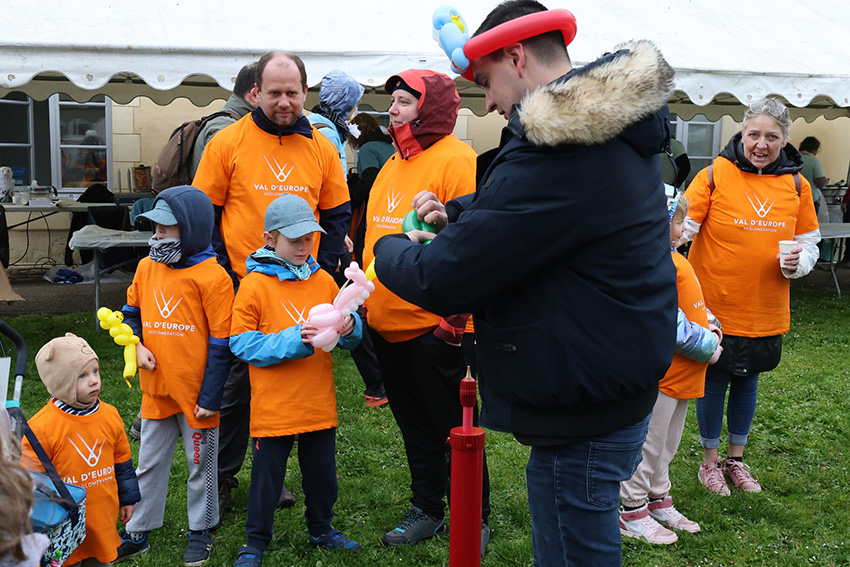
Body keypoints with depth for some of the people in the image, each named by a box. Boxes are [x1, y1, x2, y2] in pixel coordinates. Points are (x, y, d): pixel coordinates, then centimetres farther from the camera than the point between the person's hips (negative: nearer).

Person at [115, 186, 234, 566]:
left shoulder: (211, 276, -15)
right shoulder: (147, 267, 3)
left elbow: (221, 343, -14)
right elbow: (131, 312, 18)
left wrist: (210, 396, -14)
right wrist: (136, 346, -2)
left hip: (196, 391, -5)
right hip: (155, 386, 5)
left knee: (200, 463, 12)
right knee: (149, 463, 17)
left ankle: (200, 531, 29)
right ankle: (137, 533, 30)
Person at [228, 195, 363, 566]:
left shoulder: (324, 280, 5)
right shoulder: (254, 285, -9)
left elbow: (349, 338, 11)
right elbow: (242, 343, -13)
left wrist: (348, 327, -14)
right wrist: (294, 340, -22)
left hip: (319, 405, 4)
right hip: (273, 406, -4)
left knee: (322, 471, 18)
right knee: (266, 476, 8)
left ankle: (321, 529, 39)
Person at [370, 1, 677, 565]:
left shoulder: (558, 152, -26)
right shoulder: (614, 128, 8)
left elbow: (442, 281, -24)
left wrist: (387, 249, -2)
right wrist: (457, 213, 5)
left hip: (583, 417, -10)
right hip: (619, 388, 10)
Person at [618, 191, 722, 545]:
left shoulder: (673, 259, 12)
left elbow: (696, 307, 18)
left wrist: (713, 329, 1)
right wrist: (708, 347, -17)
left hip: (682, 375, 10)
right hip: (659, 373, -10)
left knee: (666, 445, 22)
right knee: (648, 445, 2)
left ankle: (659, 501, 37)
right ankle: (632, 514, 15)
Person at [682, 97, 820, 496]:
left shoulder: (796, 184, 2)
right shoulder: (715, 174, -9)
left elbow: (808, 243, 9)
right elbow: (681, 225, -12)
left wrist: (797, 262, -11)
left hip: (766, 310, 4)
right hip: (715, 305, -3)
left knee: (748, 382, 18)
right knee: (714, 383, 8)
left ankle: (736, 458, 36)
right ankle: (710, 461, 28)